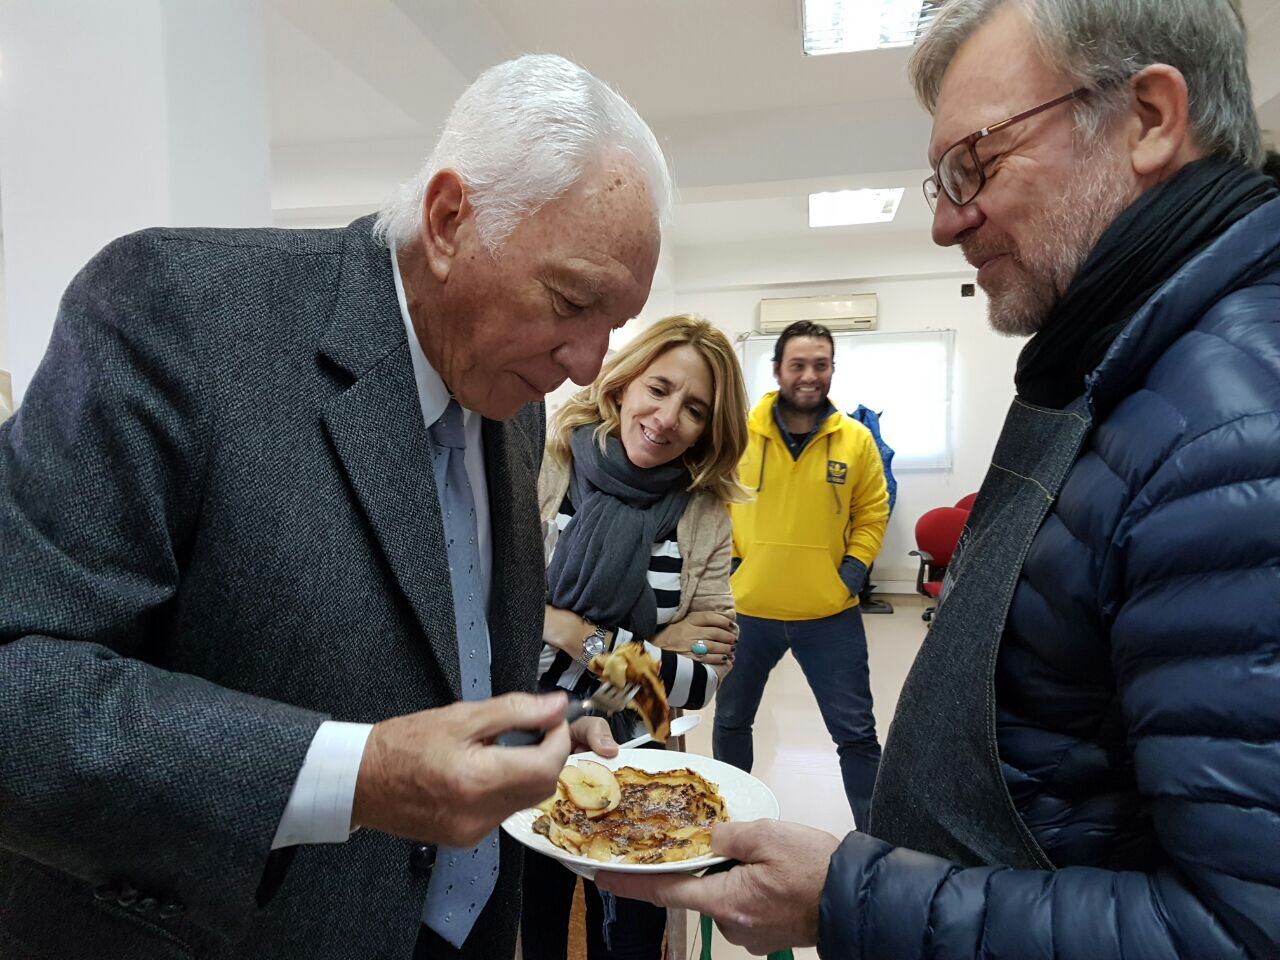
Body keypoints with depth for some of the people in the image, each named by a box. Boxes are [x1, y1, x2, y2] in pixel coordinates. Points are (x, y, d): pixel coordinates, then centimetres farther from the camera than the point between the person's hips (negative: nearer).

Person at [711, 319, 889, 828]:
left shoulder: (856, 440, -3)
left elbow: (872, 514, 5)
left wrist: (854, 569, -6)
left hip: (831, 614, -1)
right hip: (747, 608, 1)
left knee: (856, 732, 8)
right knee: (731, 720, 19)